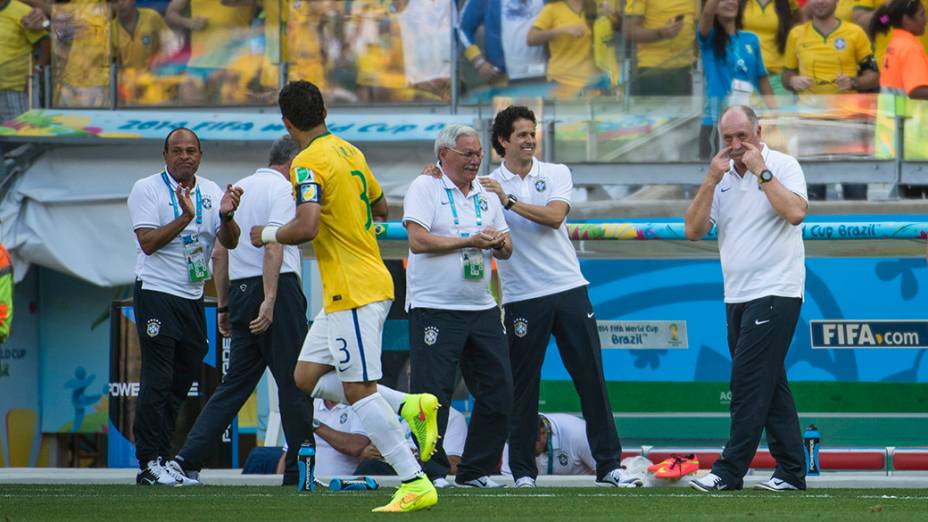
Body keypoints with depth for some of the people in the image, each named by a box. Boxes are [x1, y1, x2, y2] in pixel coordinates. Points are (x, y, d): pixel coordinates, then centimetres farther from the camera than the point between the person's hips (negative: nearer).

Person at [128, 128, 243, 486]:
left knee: (181, 382, 8)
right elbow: (148, 242, -13)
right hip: (157, 293, -6)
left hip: (193, 298, 6)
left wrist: (226, 216, -17)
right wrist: (185, 217, -23)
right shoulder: (147, 190, -3)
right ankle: (150, 463, -10)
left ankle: (162, 458, 14)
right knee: (157, 382, -10)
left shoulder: (211, 192, 11)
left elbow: (230, 242, 3)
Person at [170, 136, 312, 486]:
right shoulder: (283, 189, -5)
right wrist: (269, 301, -25)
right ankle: (299, 469, -2)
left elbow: (219, 254, 20)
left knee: (236, 382, 8)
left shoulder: (237, 190, 19)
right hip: (277, 288, -7)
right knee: (294, 381, -2)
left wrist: (224, 306, 24)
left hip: (239, 290, 7)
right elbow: (273, 246, -19)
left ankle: (188, 458, -1)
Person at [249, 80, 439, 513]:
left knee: (358, 390, -8)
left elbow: (307, 227, -26)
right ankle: (411, 407, 9)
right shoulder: (349, 152, 13)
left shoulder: (309, 162, -15)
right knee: (307, 376, 14)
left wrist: (268, 234, -8)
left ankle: (416, 485, -10)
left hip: (354, 292, -9)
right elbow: (380, 207, 25)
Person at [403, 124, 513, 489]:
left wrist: (499, 242, -7)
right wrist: (470, 242, -15)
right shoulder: (425, 188, -3)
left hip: (482, 309, 6)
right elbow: (419, 240, -15)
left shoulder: (486, 195, 15)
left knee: (499, 391, 5)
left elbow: (506, 250, 17)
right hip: (434, 309, -6)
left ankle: (475, 470, 15)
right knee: (432, 392, -8)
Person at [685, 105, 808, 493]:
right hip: (738, 297, 7)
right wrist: (712, 180, -4)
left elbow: (795, 212, -21)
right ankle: (791, 471, 11)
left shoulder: (783, 166, -3)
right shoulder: (723, 178, 14)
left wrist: (761, 170, -15)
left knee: (749, 382, -10)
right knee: (770, 385, 8)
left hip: (775, 293, -7)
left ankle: (730, 471, -10)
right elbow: (693, 230, 5)